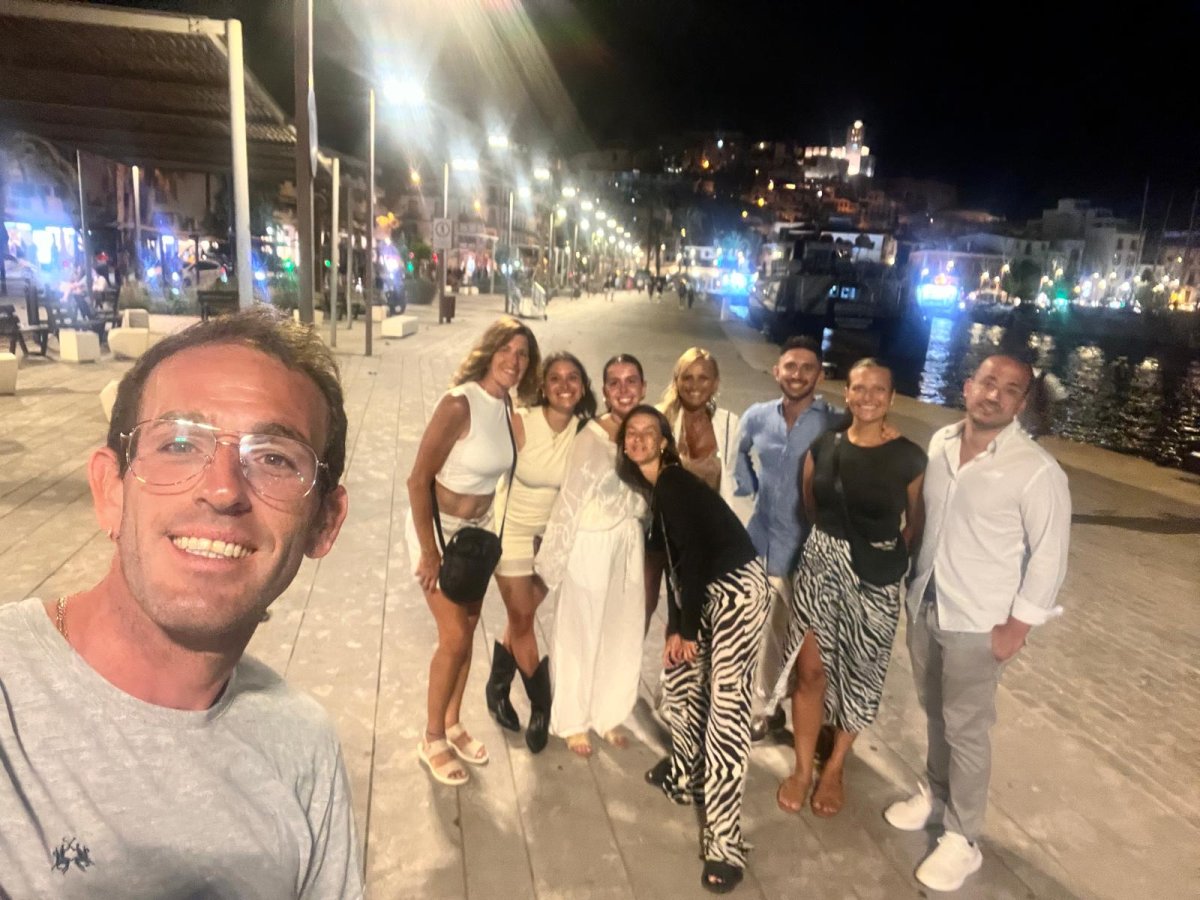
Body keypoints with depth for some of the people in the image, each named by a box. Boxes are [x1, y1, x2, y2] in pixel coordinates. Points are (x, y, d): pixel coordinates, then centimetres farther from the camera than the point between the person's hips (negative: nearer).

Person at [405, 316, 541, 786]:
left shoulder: (509, 411, -3)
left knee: (467, 630, 15)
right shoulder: (459, 403, -24)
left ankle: (453, 724, 35)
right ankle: (432, 739, 20)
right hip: (437, 528, -7)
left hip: (477, 529, 7)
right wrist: (429, 552, -20)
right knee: (454, 638, -2)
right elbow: (418, 479, -23)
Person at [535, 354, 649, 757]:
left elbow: (645, 499, 8)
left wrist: (640, 545, 11)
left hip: (630, 545, 6)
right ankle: (573, 720, 31)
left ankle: (608, 714, 38)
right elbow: (570, 500, -14)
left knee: (622, 633, 16)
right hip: (591, 546, -5)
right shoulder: (592, 437, -18)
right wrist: (551, 561, -10)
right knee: (580, 634, 11)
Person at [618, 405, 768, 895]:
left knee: (727, 706, -9)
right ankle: (686, 776, 41)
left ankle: (724, 842, -3)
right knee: (678, 675, 20)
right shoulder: (657, 491, 13)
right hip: (707, 590, 10)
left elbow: (694, 555, -17)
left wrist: (687, 628, -11)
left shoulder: (674, 485, -14)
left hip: (737, 588, -10)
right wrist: (674, 627, 11)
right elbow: (675, 563, 13)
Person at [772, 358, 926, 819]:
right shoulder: (822, 447, -3)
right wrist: (833, 542, 9)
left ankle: (835, 767, 34)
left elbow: (917, 525, 1)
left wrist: (882, 554, -1)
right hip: (820, 567, 2)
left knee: (858, 676, 12)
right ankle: (802, 768, 25)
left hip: (875, 579, -1)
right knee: (810, 670, 5)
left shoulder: (910, 458, -10)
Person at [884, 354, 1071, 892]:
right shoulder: (940, 442, -1)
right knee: (935, 712, 22)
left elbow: (1049, 556, -14)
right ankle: (935, 794, 44)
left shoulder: (1037, 471, -18)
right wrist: (913, 584, 12)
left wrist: (1016, 627, -13)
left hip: (978, 623, -5)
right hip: (923, 606, 6)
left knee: (965, 729, 7)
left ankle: (962, 838, 26)